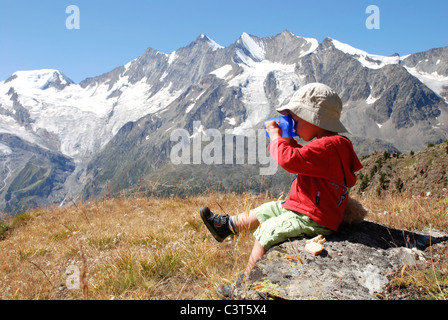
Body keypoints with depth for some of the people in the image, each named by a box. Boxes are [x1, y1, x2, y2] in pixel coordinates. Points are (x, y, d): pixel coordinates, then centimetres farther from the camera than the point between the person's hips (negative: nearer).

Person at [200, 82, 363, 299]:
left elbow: (290, 159, -36)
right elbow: (300, 157, 21)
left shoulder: (325, 147, -26)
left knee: (265, 232, -8)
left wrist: (276, 137, -18)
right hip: (302, 208, 11)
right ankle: (226, 225, 33)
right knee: (262, 211, 17)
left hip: (311, 219, -11)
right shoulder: (327, 144, 10)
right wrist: (284, 139, 5)